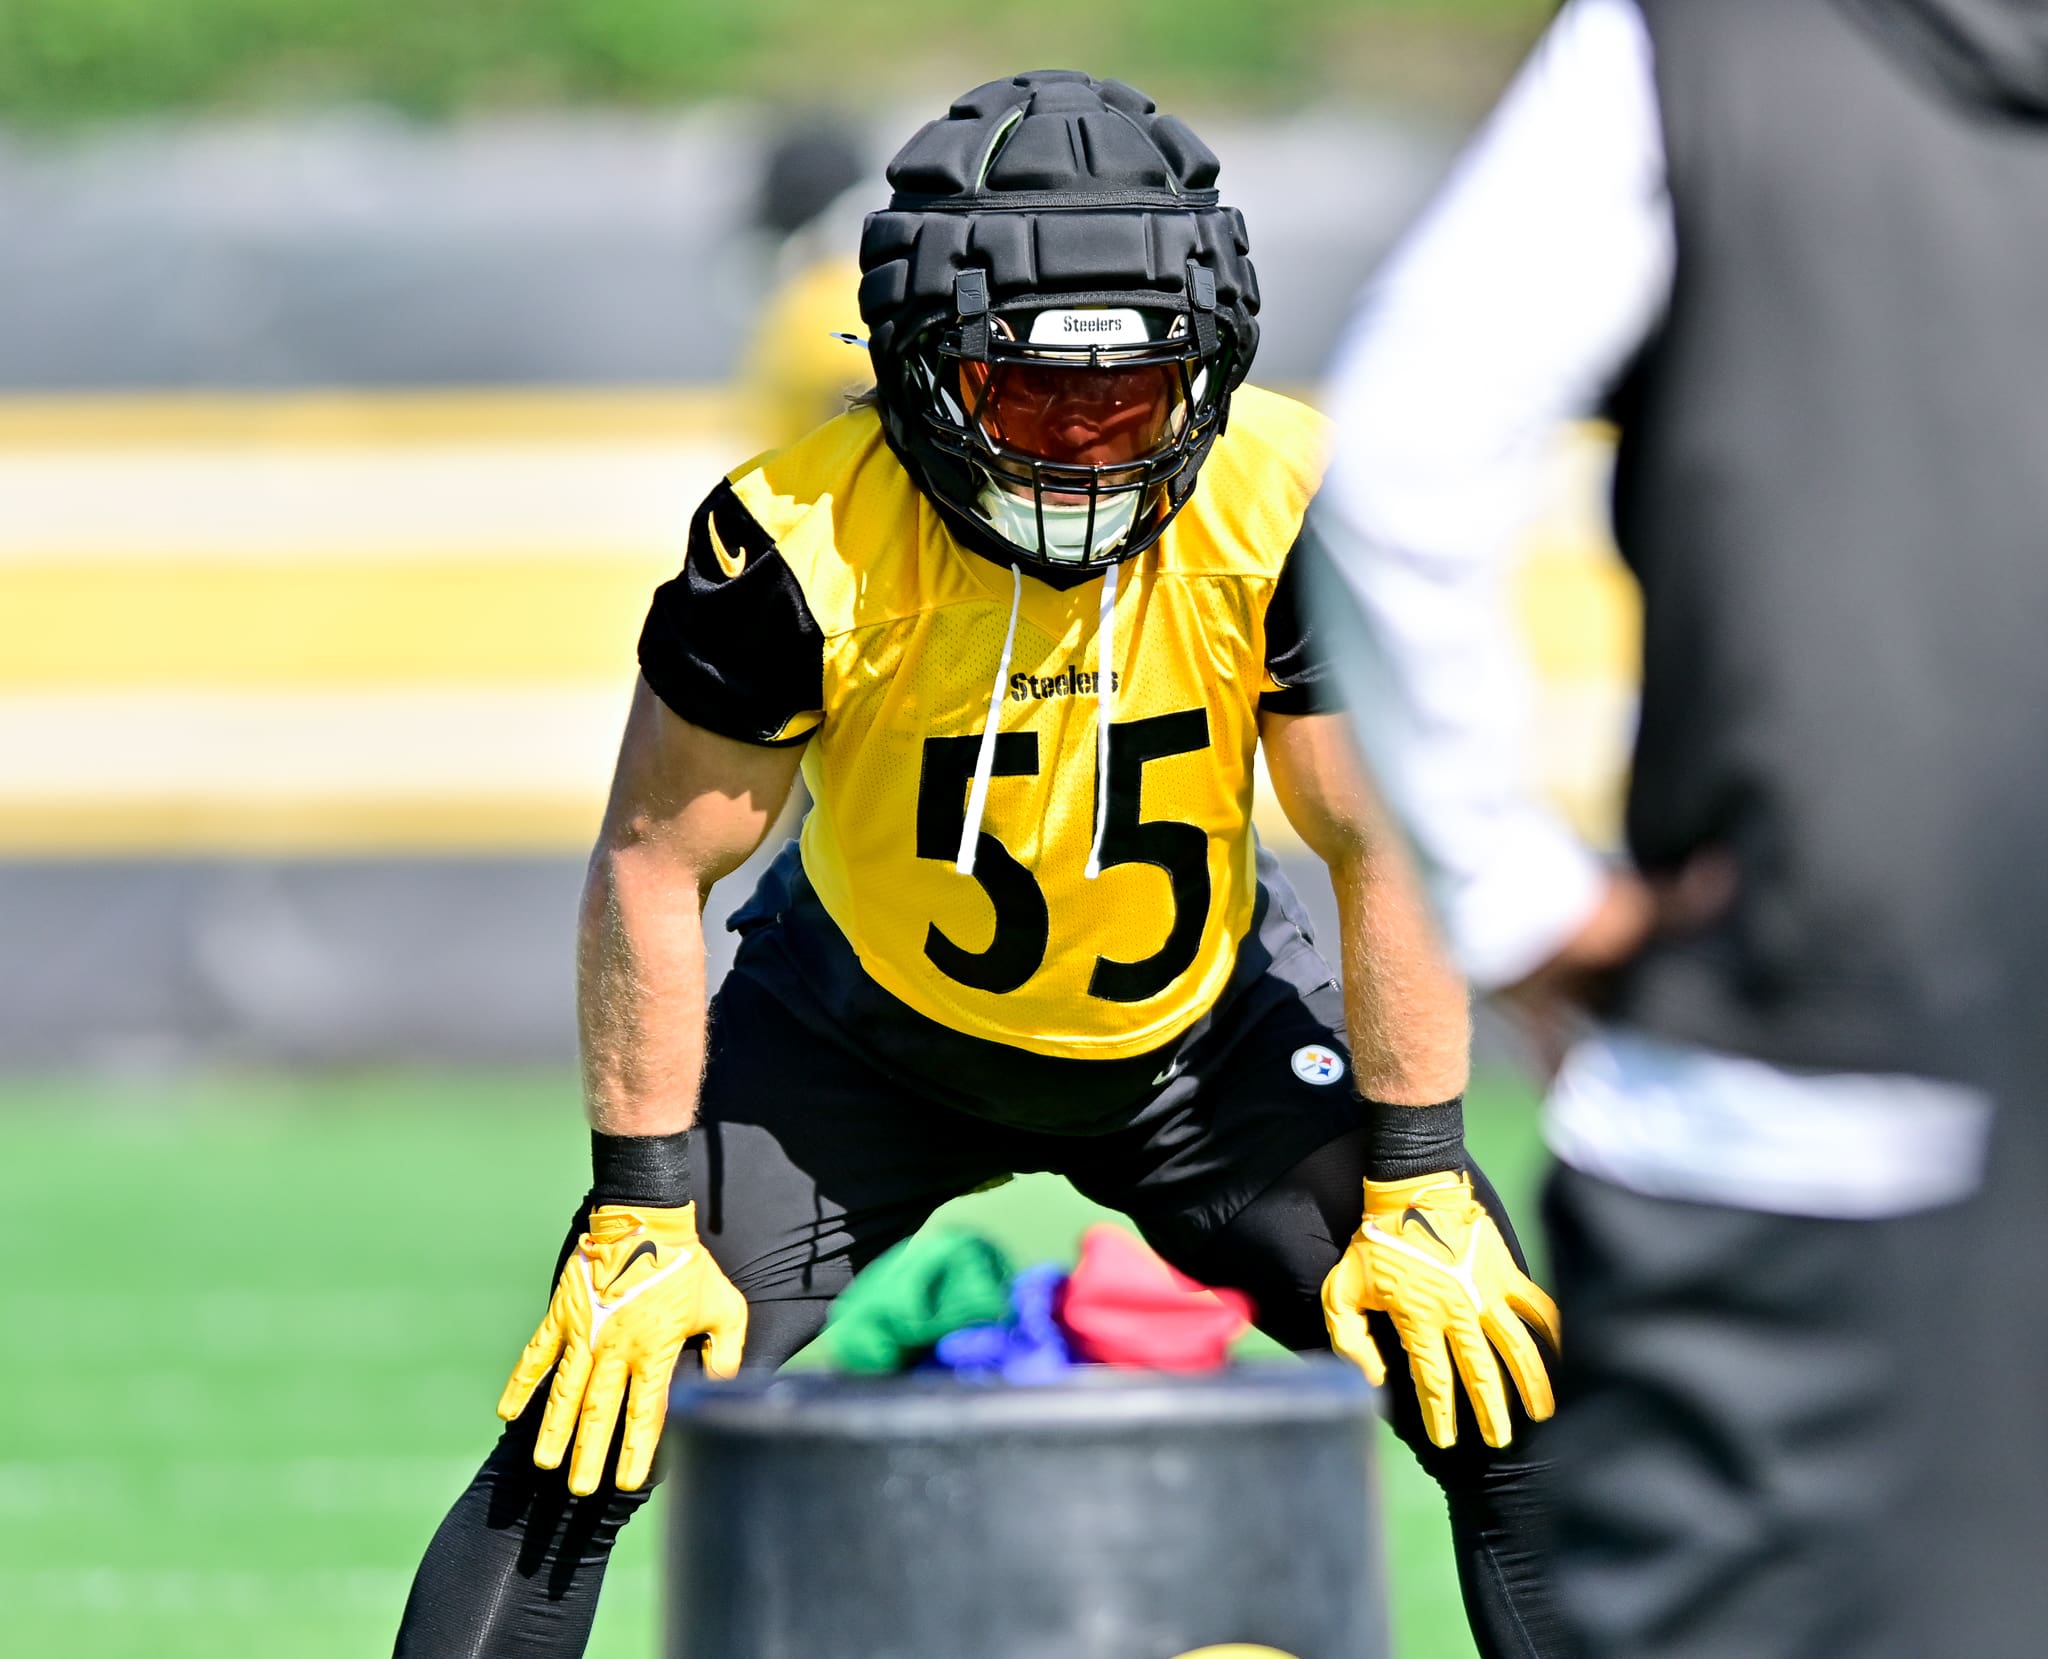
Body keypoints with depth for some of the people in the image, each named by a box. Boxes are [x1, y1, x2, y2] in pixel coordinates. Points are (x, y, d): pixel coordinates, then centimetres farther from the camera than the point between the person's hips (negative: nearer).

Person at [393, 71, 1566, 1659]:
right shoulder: (800, 545, -29)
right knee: (590, 1431, -12)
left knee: (1501, 1397, -7)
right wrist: (640, 1217, -17)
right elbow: (654, 868, -18)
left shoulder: (1291, 509, -25)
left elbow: (1385, 849, -15)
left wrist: (1419, 1195, -14)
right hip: (865, 1033, -1)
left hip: (1206, 1028, 2)